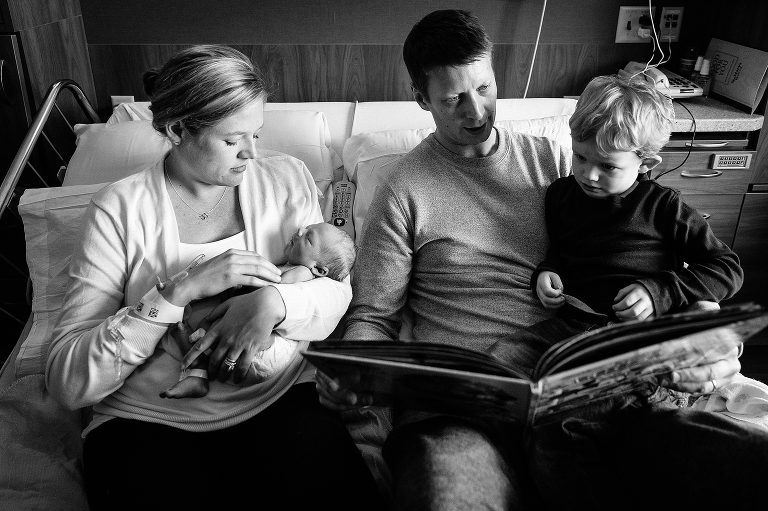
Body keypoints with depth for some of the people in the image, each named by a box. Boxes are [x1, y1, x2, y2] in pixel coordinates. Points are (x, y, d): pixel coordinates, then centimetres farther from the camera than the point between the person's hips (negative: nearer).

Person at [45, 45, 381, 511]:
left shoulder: (285, 177, 4)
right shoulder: (119, 209, -4)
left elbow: (336, 288, 0)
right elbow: (67, 382, -9)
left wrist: (275, 301, -22)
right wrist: (179, 291, -22)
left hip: (280, 399, 2)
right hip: (148, 420, -1)